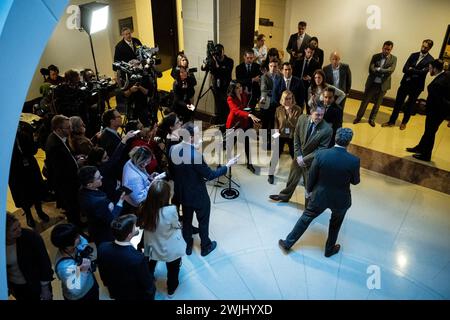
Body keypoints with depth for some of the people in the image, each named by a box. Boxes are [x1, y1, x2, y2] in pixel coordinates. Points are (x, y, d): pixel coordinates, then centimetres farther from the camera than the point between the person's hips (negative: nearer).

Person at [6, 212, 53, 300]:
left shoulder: (31, 236, -27)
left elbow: (44, 262, -18)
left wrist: (45, 288, -13)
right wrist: (8, 286, 8)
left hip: (36, 283, -3)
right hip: (15, 286, 3)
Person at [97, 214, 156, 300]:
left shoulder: (102, 248, -24)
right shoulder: (138, 258, -40)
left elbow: (103, 274, -4)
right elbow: (147, 285, -22)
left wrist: (109, 285, 15)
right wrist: (150, 296, -3)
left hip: (115, 293, 4)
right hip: (136, 296, -4)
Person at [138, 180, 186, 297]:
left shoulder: (144, 209, -27)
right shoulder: (171, 211, -38)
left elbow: (143, 225, -8)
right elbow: (176, 226, -18)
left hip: (152, 247, 3)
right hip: (171, 250, -3)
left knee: (150, 267, 35)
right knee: (173, 270, 29)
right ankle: (171, 288, 54)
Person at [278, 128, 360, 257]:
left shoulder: (321, 154, -21)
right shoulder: (354, 160, -23)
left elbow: (312, 176, -9)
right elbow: (355, 181, -6)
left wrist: (309, 189, 10)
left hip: (320, 196, 1)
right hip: (340, 200, 0)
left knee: (306, 218, 21)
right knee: (335, 223, 28)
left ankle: (288, 243, 33)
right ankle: (329, 249, 47)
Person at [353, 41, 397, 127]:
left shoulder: (393, 59, 0)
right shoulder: (375, 56, 0)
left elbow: (391, 70, -15)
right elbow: (371, 69, -11)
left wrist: (378, 70, -20)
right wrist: (383, 73, -20)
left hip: (383, 85, 0)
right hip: (372, 83, 0)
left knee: (377, 103, 11)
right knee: (365, 101, 7)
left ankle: (372, 119, 26)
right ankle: (358, 117, 21)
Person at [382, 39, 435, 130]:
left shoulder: (430, 60, -8)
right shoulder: (413, 55, 5)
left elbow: (423, 72, -19)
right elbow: (405, 69, -4)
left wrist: (411, 70, -10)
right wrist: (415, 73, -17)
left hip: (416, 86, -3)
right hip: (405, 83, 3)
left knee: (410, 105, 12)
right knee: (398, 103, 6)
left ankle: (404, 122, 27)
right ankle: (392, 121, 15)